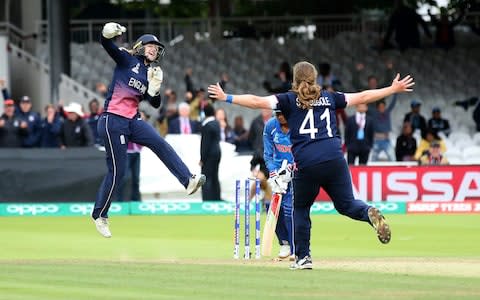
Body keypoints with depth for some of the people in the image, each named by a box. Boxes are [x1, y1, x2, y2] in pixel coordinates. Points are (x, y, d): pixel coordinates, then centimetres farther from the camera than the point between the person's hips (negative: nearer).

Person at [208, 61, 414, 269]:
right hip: (334, 159, 2)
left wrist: (226, 98, 8)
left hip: (307, 164, -2)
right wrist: (394, 89, 33)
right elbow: (363, 97, 23)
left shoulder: (290, 100, 9)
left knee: (301, 209, 16)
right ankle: (369, 213, -21)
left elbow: (257, 101, 1)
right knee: (346, 204, 12)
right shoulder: (329, 98, 18)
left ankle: (303, 257, 10)